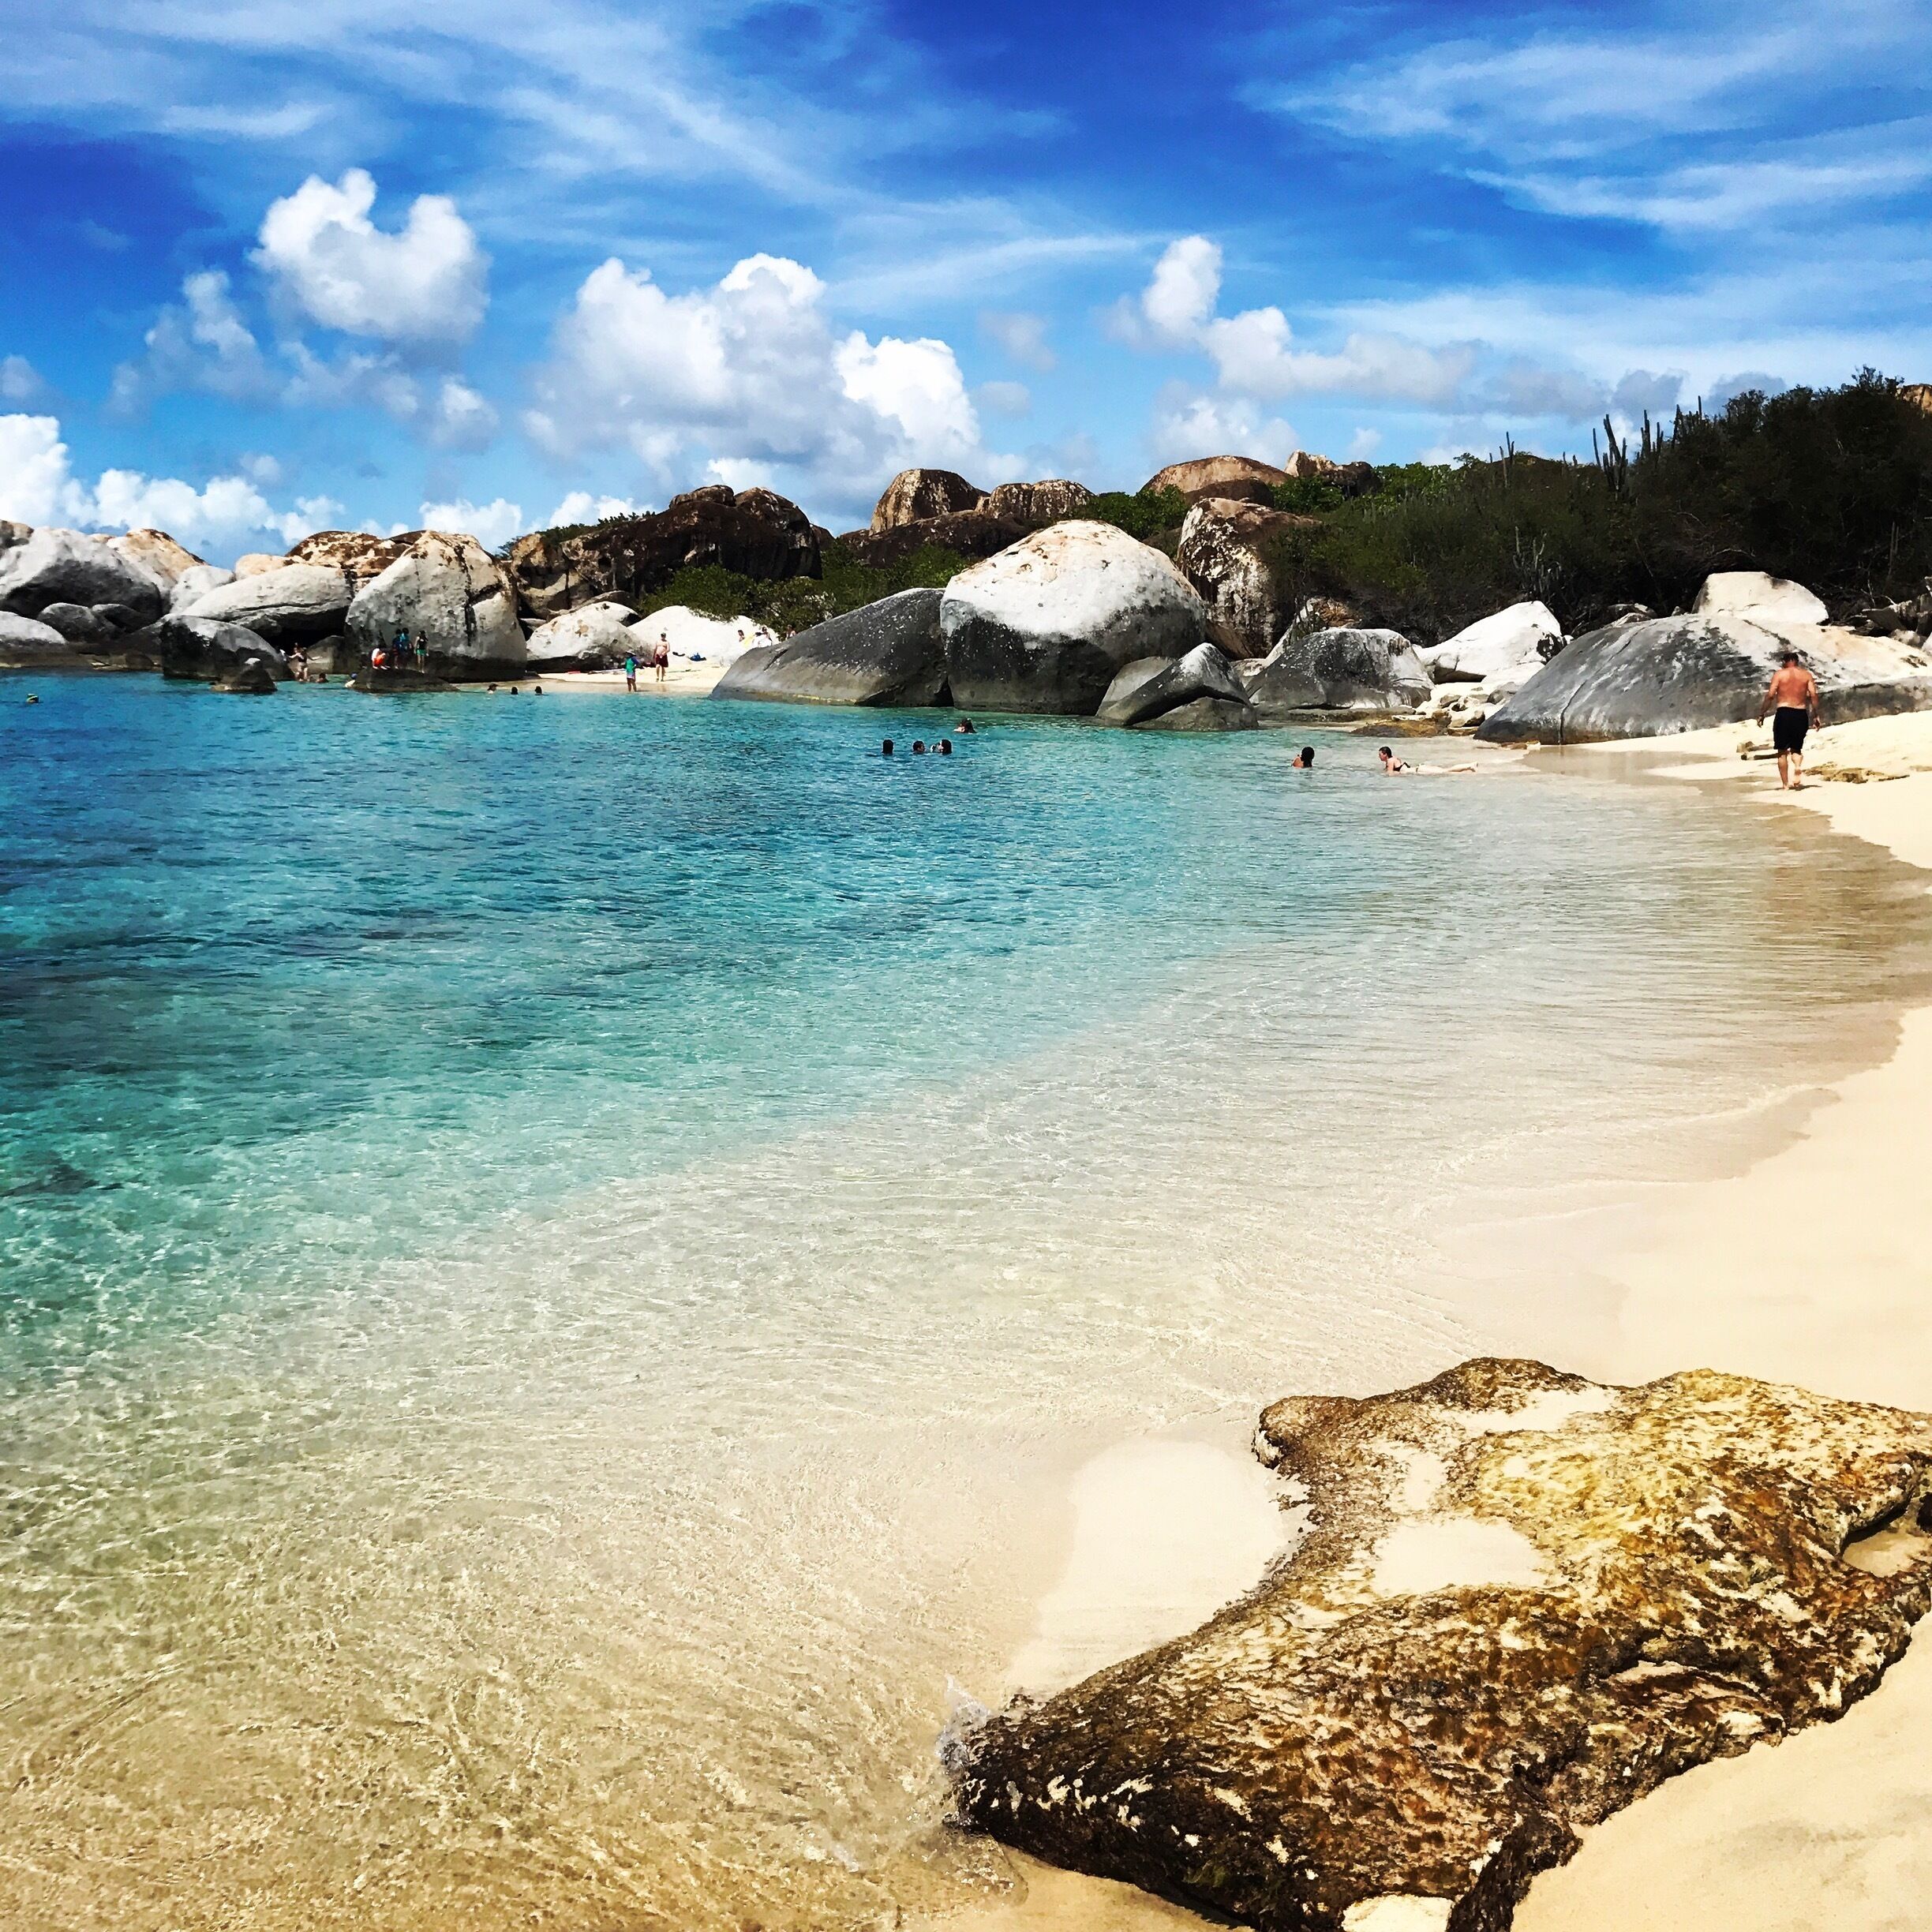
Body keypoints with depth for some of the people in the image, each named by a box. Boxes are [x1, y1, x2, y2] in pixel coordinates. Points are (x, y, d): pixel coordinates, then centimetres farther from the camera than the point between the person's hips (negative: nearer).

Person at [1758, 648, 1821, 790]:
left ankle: (1785, 784, 4)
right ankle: (1798, 767, -16)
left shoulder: (1779, 674, 2)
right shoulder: (1807, 675, 8)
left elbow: (1770, 695, -5)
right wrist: (1816, 715, 5)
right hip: (1801, 714, 2)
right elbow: (1813, 695, -1)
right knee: (1796, 748, 16)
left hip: (1783, 713, -2)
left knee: (1782, 751, 7)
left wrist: (1761, 714, 1)